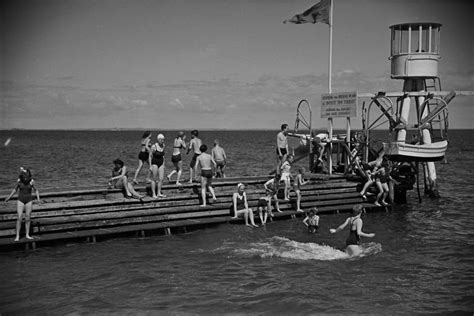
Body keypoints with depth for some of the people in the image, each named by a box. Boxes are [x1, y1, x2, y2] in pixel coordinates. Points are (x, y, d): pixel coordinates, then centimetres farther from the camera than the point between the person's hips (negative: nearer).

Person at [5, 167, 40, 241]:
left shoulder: (31, 182, -12)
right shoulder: (19, 181, -10)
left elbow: (36, 190, 0)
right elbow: (15, 189, 7)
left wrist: (38, 199, -12)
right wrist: (9, 197, 9)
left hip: (29, 201, 0)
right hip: (20, 200, 0)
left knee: (28, 218, 5)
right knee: (19, 218, -8)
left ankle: (27, 235, 15)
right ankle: (17, 236, -4)